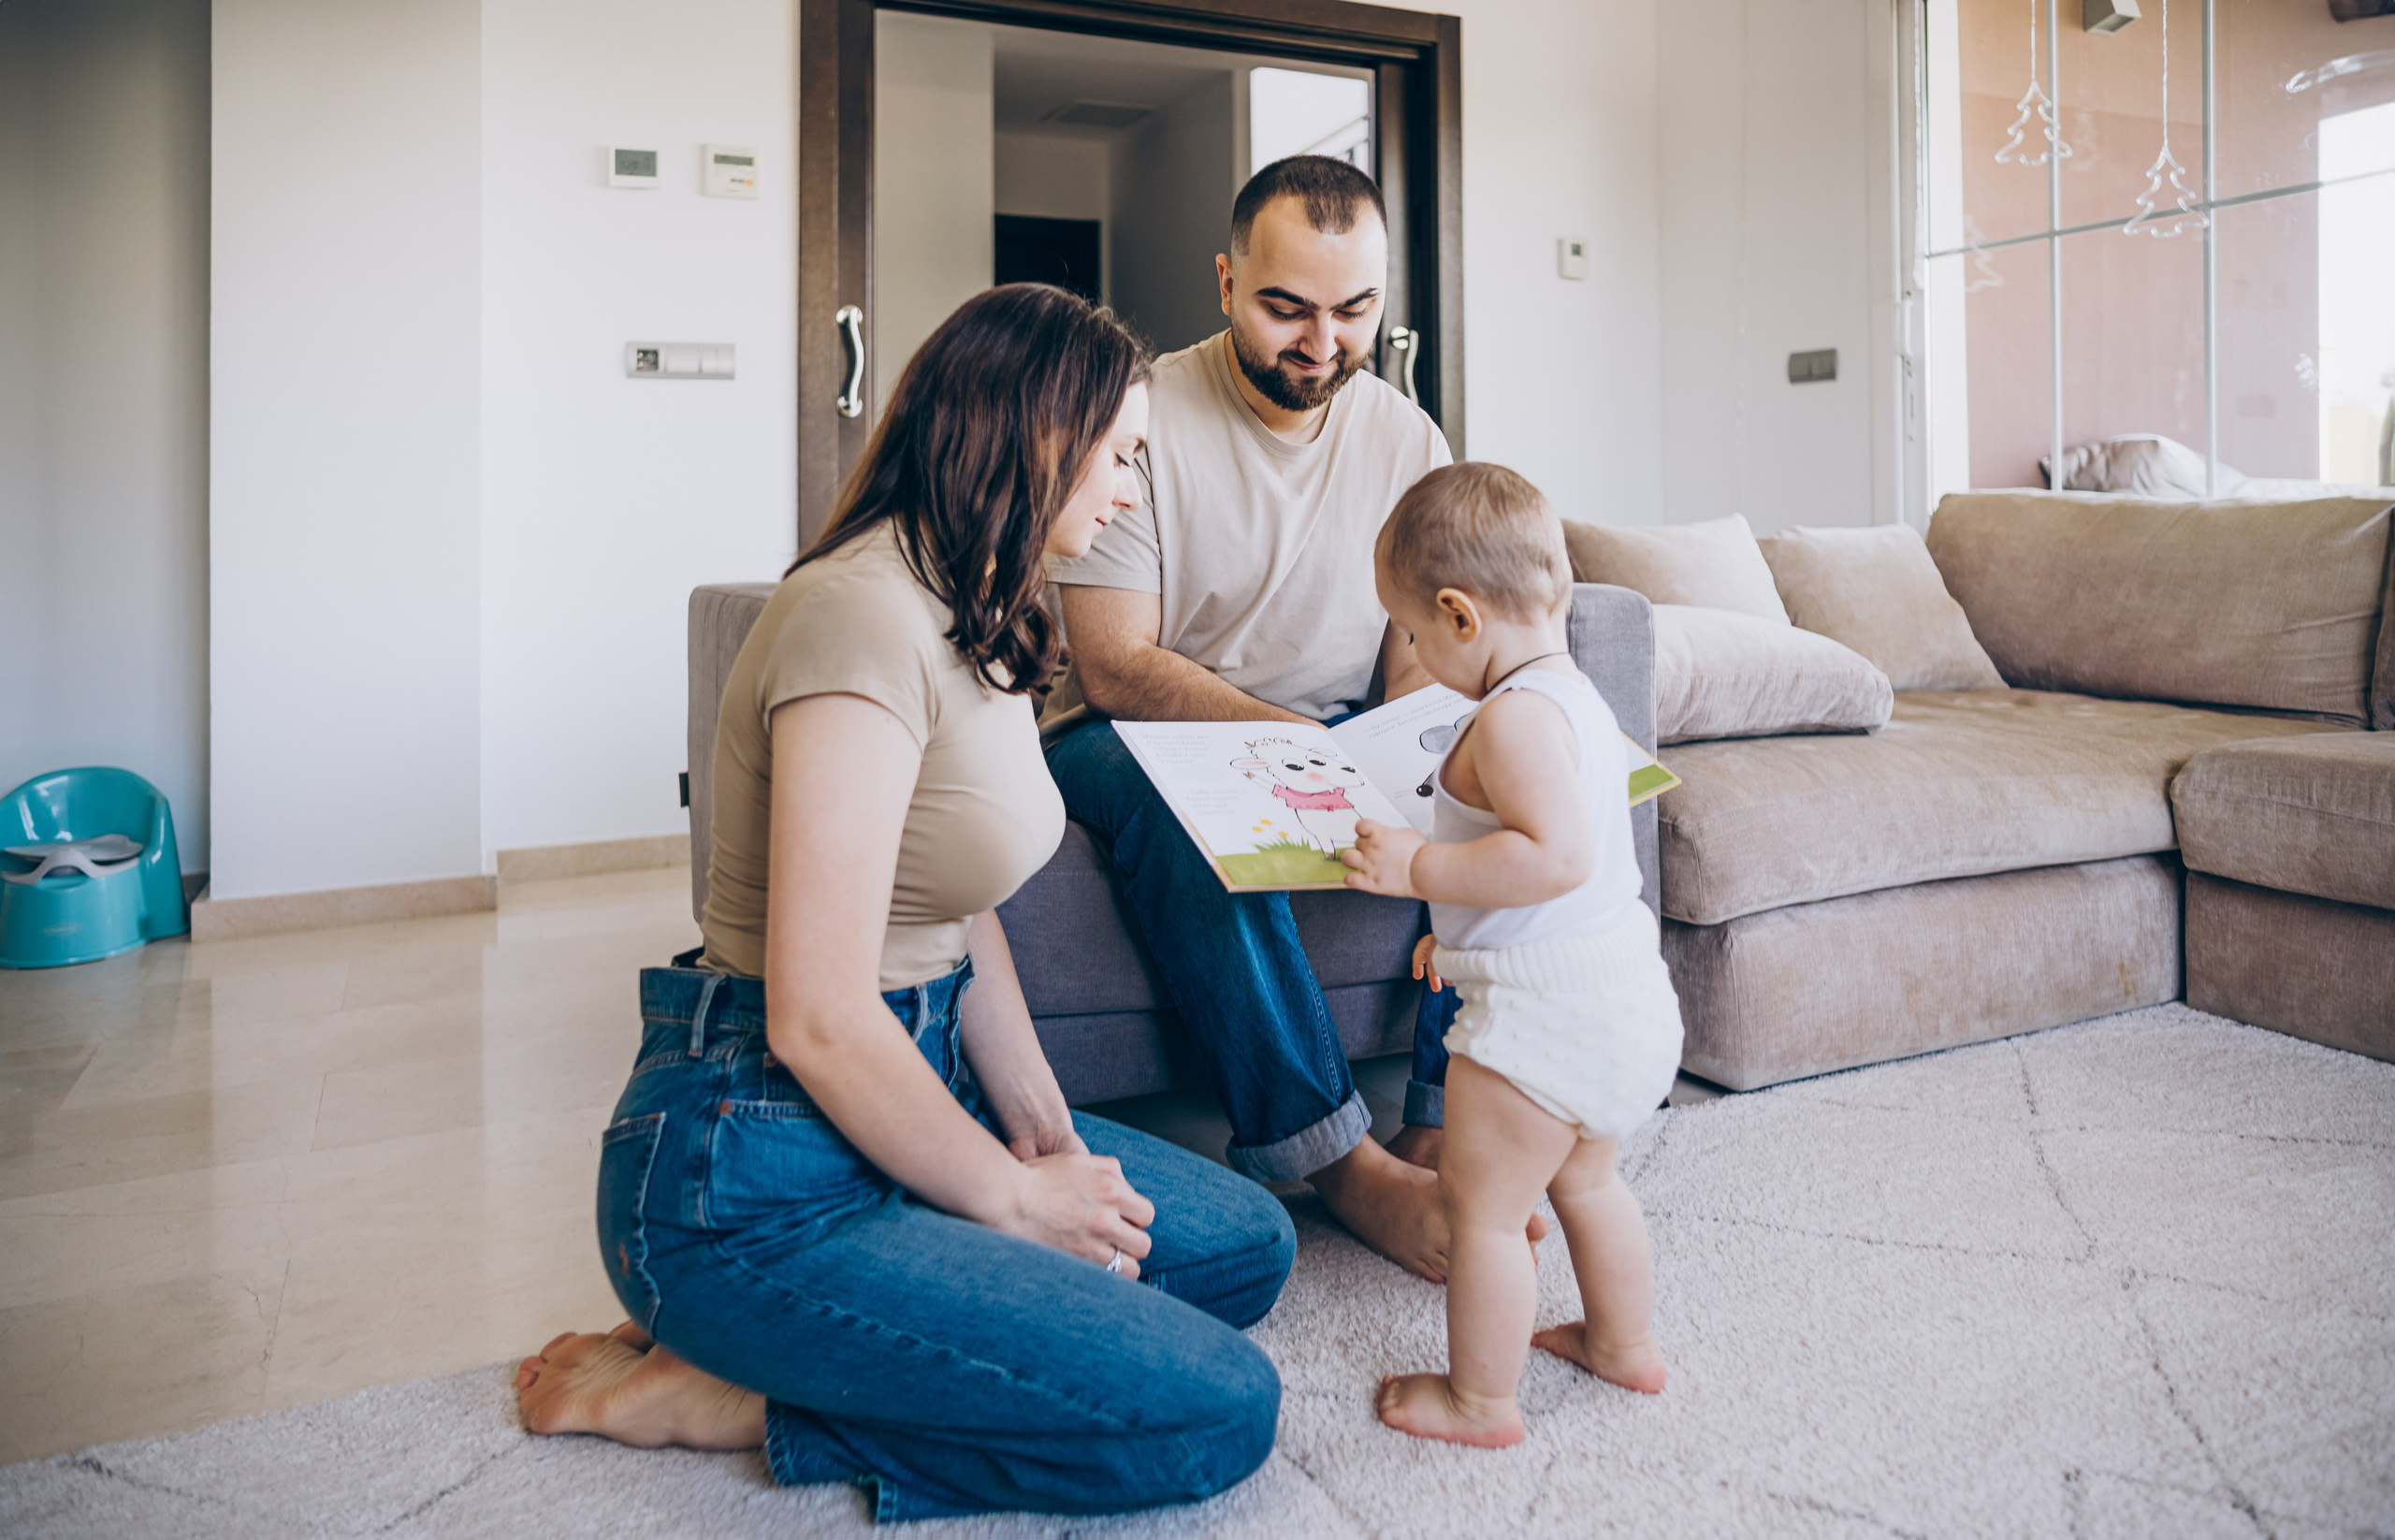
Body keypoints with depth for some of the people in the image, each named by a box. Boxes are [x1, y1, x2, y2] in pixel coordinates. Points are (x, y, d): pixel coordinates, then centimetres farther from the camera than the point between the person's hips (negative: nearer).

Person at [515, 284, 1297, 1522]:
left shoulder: (981, 623, 11)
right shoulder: (865, 617, -21)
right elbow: (819, 1019, -24)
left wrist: (1044, 1130, -1)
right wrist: (1015, 1202, -11)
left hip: (906, 1092, 10)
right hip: (757, 1174, -10)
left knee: (1245, 1243, 12)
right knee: (1219, 1410, -13)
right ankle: (716, 1391, -3)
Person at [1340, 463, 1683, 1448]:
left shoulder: (1512, 714, -21)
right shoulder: (1574, 693, 11)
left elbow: (1558, 855, -33)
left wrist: (1420, 868, -26)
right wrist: (1463, 927, 21)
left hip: (1544, 1012, -11)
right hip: (1623, 991, 11)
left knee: (1478, 1201, 6)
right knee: (1586, 1179, 28)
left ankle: (1480, 1398, 21)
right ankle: (1624, 1344, 45)